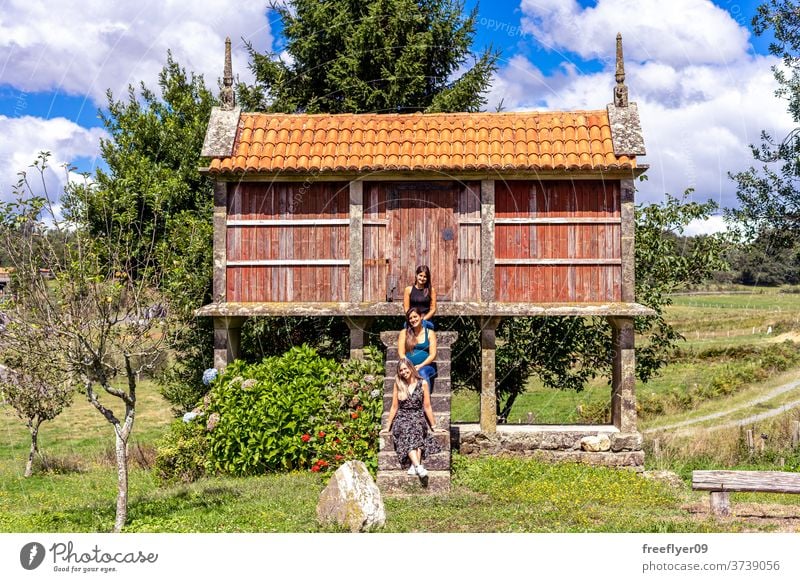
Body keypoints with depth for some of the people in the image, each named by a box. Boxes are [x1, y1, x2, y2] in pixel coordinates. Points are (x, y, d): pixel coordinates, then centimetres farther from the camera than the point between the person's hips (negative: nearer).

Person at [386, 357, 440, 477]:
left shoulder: (422, 383, 4)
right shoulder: (398, 384, 8)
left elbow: (427, 407, 8)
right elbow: (394, 407, 13)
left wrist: (433, 425, 10)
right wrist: (388, 426, 12)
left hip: (418, 417, 0)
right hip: (402, 418, 0)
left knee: (417, 431, -35)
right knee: (406, 433, -33)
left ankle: (414, 465, -48)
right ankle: (418, 466, -51)